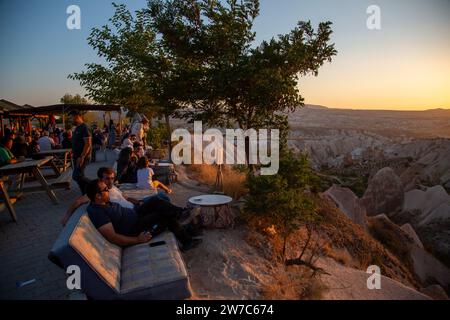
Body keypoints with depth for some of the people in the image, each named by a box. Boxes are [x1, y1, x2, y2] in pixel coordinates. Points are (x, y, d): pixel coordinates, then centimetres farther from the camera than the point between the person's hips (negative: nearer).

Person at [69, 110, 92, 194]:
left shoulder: (84, 128, -15)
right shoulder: (77, 128, 15)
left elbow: (88, 144, -23)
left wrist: (82, 157, -26)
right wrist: (73, 152, 18)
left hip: (82, 157, -10)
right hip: (77, 157, 10)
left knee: (76, 176, -16)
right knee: (79, 176, 12)